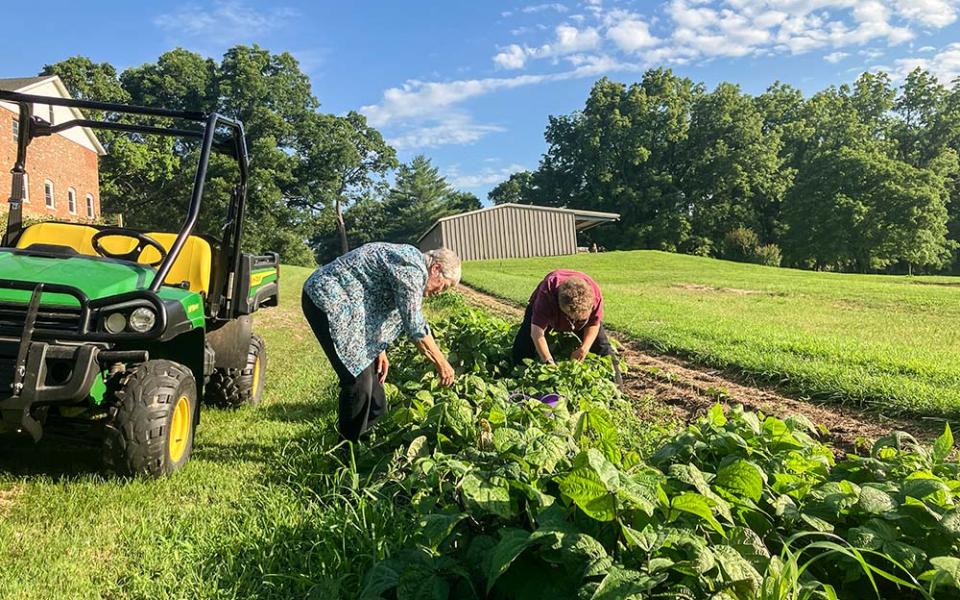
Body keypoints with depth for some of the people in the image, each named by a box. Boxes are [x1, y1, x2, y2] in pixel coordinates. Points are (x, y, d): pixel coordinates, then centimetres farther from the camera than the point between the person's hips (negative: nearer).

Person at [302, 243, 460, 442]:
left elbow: (381, 311, 20)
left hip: (335, 299, 11)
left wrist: (379, 350, 16)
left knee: (367, 367, 16)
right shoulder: (412, 267, -17)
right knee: (358, 376, -10)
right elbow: (414, 325, -18)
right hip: (327, 298, -11)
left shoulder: (408, 261, 14)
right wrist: (441, 363, -9)